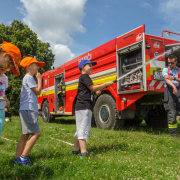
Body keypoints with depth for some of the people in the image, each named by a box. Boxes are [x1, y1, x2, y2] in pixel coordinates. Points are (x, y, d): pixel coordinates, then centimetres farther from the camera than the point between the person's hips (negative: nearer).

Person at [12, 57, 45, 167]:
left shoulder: (28, 78, 25)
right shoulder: (29, 77, -6)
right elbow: (38, 91, -10)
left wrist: (36, 110, 22)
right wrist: (39, 79, 1)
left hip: (28, 110, 10)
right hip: (28, 110, -10)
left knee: (26, 135, 9)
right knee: (36, 133, -12)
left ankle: (17, 159, 12)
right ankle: (23, 157, -8)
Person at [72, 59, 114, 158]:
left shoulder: (85, 77, 24)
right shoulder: (84, 76, -7)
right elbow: (93, 88, -16)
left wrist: (96, 92, 10)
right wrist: (106, 84, -10)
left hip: (86, 107, 11)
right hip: (83, 106, -11)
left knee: (80, 129, 13)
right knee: (83, 129, -12)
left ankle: (76, 150, 20)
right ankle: (84, 152, -12)